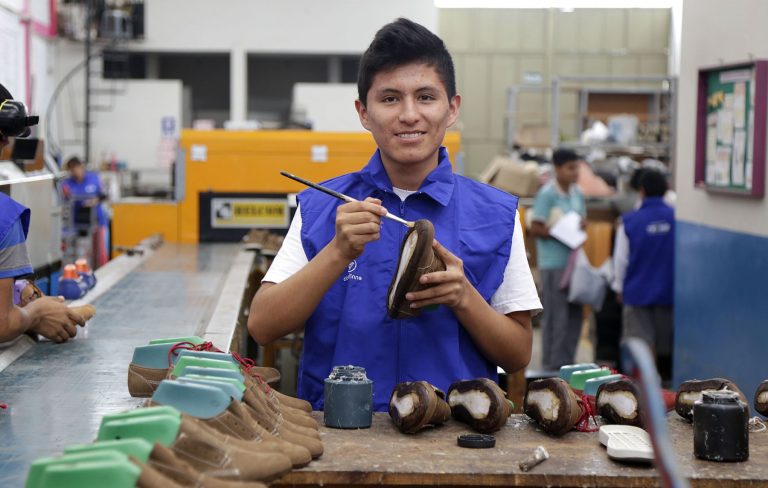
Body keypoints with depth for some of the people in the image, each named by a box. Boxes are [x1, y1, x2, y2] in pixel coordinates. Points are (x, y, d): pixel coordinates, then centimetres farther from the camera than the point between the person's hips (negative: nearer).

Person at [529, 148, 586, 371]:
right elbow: (536, 229, -12)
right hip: (553, 263, -8)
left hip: (573, 261, 8)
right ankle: (552, 365, 0)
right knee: (555, 315, -6)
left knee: (574, 314, 10)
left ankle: (567, 362, 19)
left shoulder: (577, 193, 13)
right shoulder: (547, 194, -10)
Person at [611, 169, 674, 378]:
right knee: (666, 345, 14)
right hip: (669, 291, 2)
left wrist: (619, 287, 12)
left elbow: (620, 258, -2)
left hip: (638, 292, -2)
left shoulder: (630, 221, -9)